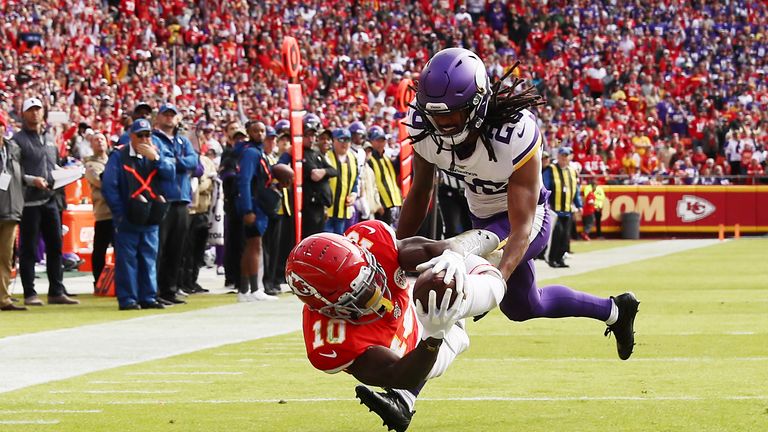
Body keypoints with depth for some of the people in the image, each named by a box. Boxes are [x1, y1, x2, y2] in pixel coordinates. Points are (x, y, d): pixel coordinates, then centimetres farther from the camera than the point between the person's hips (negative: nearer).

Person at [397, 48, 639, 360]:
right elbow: (419, 193, -3)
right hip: (483, 218, 7)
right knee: (522, 308, 21)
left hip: (528, 217, -7)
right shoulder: (424, 128, -23)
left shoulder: (515, 134, -38)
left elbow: (521, 229, -38)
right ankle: (615, 311, 44)